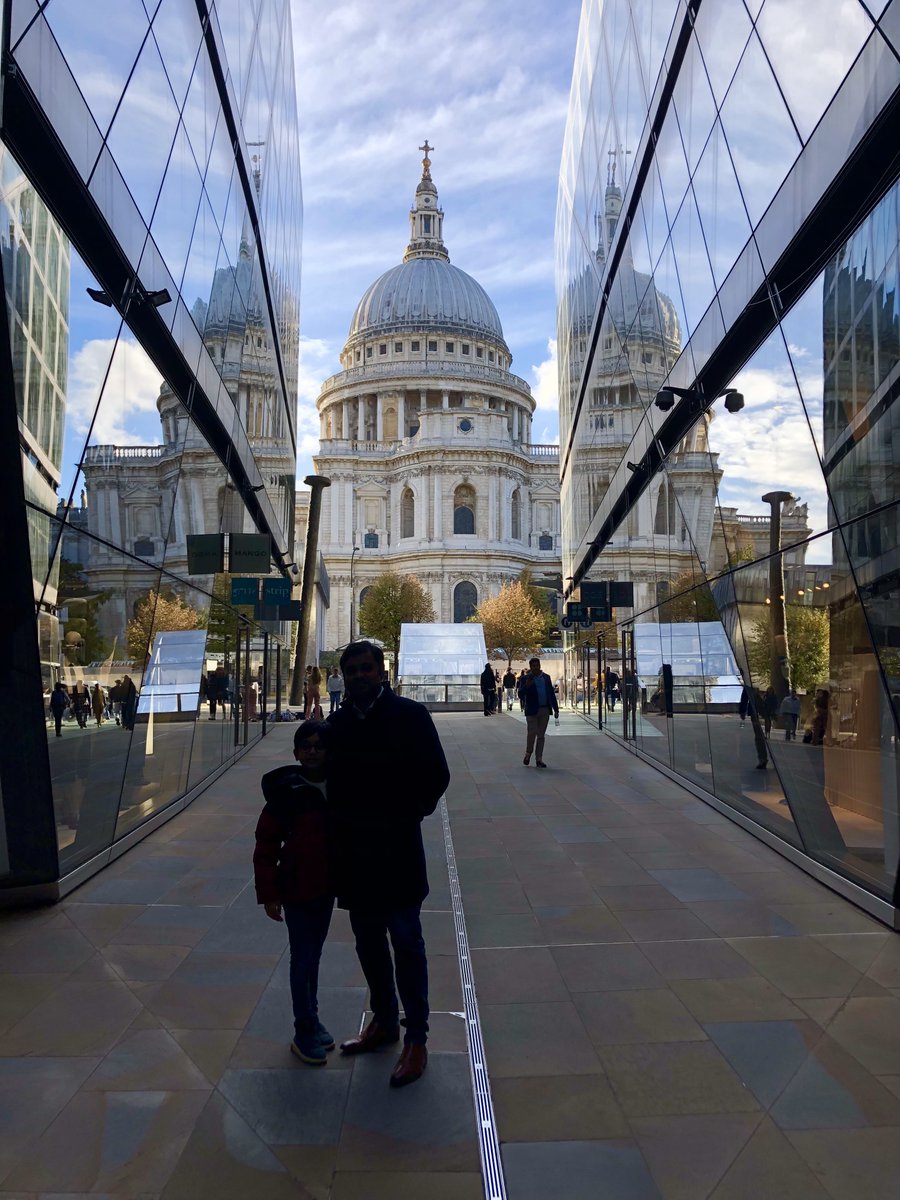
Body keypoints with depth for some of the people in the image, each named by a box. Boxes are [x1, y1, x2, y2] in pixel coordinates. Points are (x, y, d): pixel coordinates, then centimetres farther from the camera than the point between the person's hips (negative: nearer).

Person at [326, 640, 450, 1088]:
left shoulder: (409, 715, -7)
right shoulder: (337, 723, 6)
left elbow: (436, 775, -6)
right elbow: (330, 778, 11)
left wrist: (409, 816, -7)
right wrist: (339, 825, 1)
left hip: (396, 849, -5)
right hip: (353, 851, 5)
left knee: (406, 943, 3)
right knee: (368, 942, 16)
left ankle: (416, 1039, 16)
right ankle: (384, 1021, 34)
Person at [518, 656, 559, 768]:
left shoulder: (546, 678, 11)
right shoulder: (526, 679, 0)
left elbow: (552, 694, 13)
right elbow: (520, 694, -7)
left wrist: (556, 709, 9)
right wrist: (526, 686, -25)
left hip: (545, 710, 3)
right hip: (532, 711, -3)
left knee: (541, 735, 5)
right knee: (532, 733, -8)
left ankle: (539, 759, 10)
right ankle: (528, 753, 17)